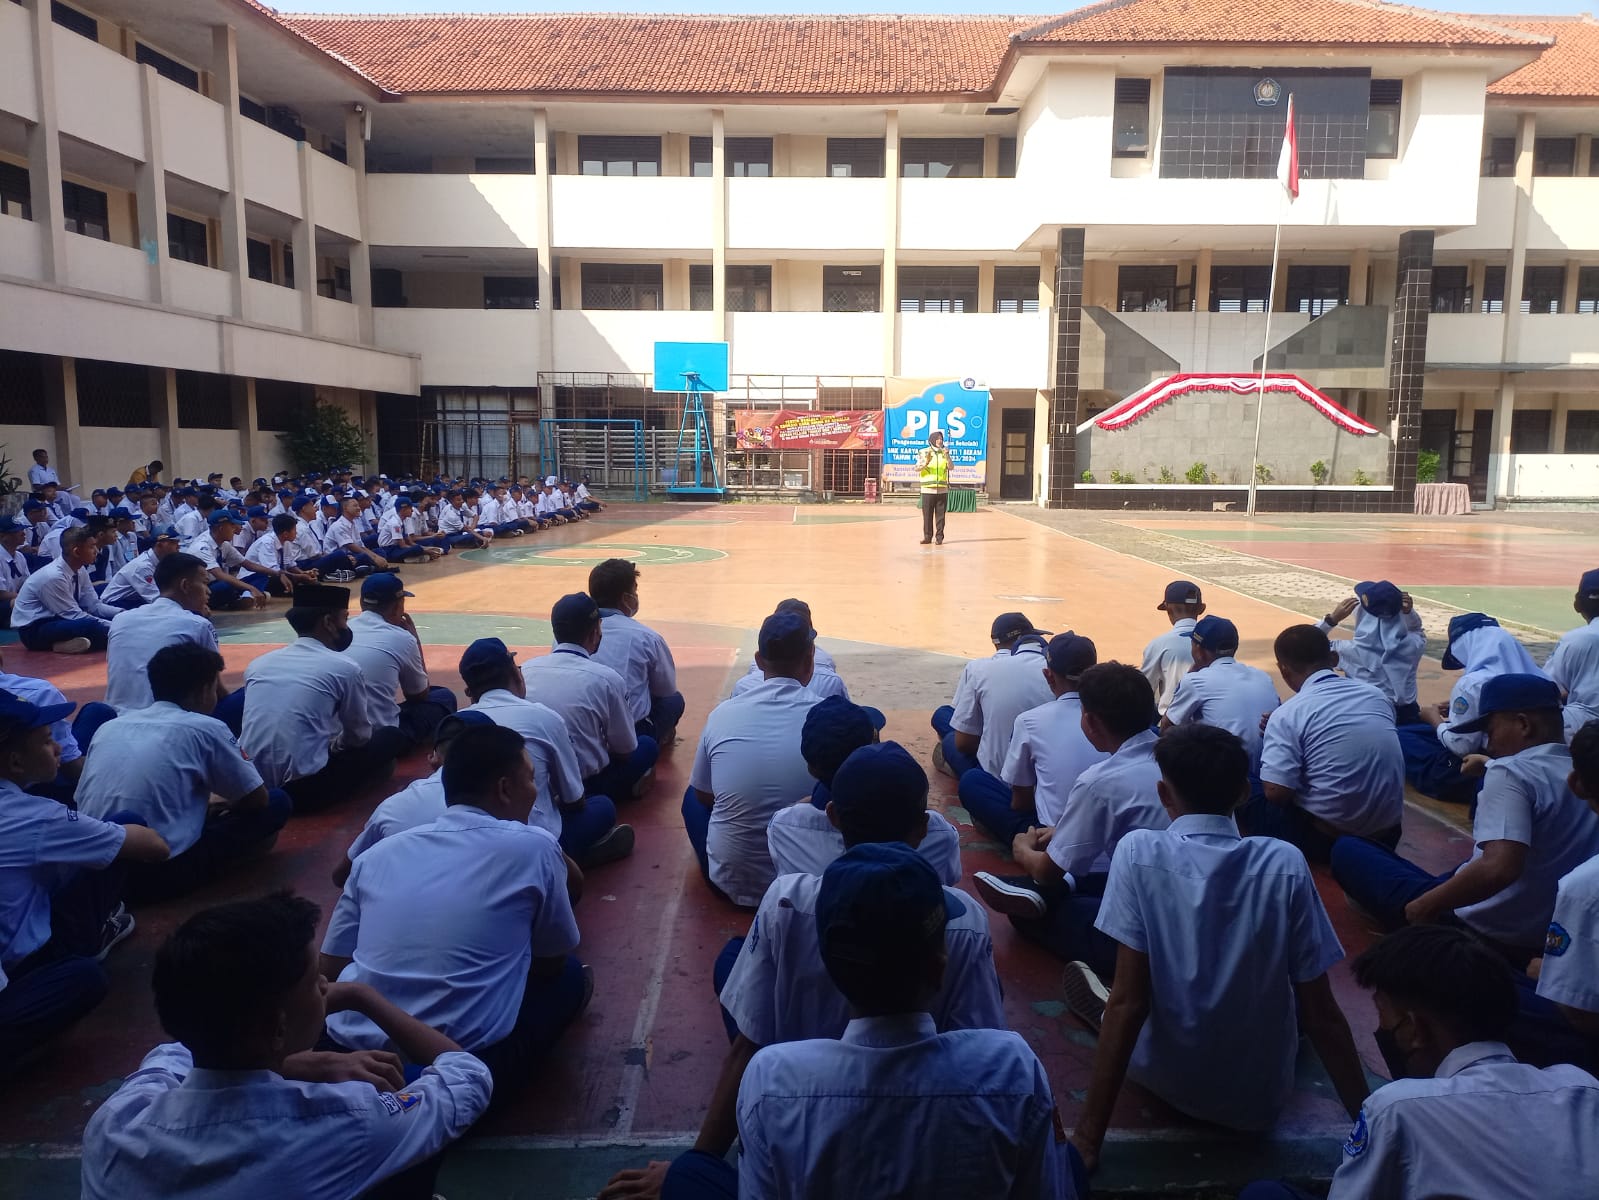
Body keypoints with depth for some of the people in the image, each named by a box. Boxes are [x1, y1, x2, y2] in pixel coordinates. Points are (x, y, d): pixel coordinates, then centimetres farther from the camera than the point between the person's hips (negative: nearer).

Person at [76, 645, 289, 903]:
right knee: (277, 804, 7)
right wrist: (218, 804, 30)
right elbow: (257, 799, 5)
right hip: (160, 873, -7)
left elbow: (81, 800, 24)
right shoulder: (204, 728, -3)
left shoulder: (110, 726, 12)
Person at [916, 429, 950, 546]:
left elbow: (951, 467, -4)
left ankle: (939, 537, 8)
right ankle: (927, 537, 9)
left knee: (940, 515, 2)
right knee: (927, 515, 1)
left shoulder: (944, 453, 9)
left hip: (942, 490, 2)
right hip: (927, 489, -1)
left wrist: (947, 457, -22)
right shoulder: (923, 452, 3)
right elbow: (917, 468, -6)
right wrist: (926, 463, -25)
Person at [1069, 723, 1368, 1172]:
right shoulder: (1286, 865, -13)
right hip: (1261, 1095, 1)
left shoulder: (1138, 853, -18)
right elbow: (1321, 1013, -10)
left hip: (1166, 1081, -1)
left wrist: (1088, 1136, -14)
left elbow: (1128, 1000, -19)